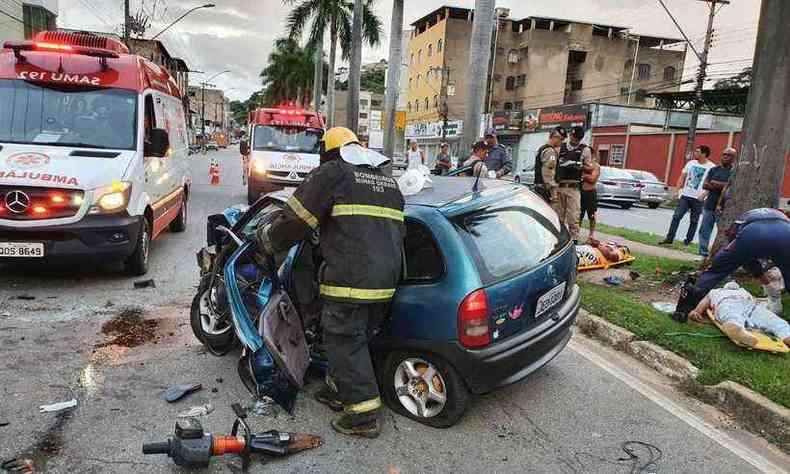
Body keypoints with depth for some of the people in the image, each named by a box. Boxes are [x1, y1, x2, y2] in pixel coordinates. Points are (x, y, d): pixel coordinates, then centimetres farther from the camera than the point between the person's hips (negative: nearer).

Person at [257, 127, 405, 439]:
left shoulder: (332, 173, -2)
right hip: (386, 280, 8)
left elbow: (296, 220, -3)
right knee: (360, 337, 20)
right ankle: (338, 390, 36)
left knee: (346, 342, 3)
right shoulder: (388, 181, 21)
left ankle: (364, 414, 7)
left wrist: (266, 240, 14)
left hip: (350, 279, -8)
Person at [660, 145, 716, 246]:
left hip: (698, 199, -3)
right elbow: (682, 177, 14)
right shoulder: (691, 163, 9)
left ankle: (688, 241, 13)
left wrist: (704, 194, -17)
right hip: (685, 196, 3)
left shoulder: (711, 167, -4)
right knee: (676, 216, -5)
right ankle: (669, 238, -2)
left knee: (694, 221, 5)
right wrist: (679, 189, 2)